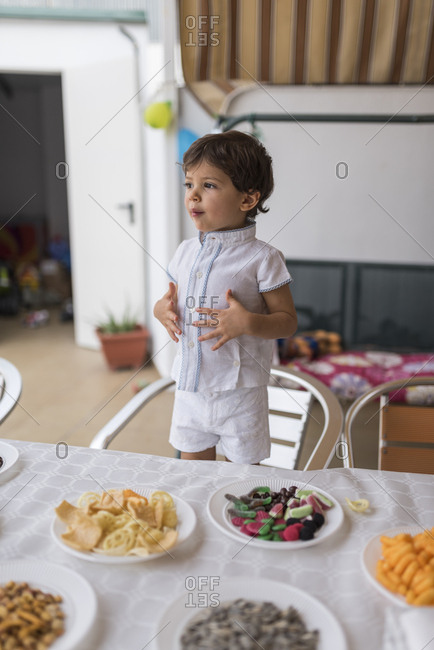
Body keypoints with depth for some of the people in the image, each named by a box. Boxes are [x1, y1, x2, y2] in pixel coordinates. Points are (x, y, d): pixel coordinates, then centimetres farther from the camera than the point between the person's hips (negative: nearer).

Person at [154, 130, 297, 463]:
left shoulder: (261, 258, -13)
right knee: (194, 468, 21)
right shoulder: (186, 252, 3)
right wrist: (161, 308, -5)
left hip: (239, 390, -5)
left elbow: (288, 321, -10)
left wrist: (247, 323, -27)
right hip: (190, 386, 5)